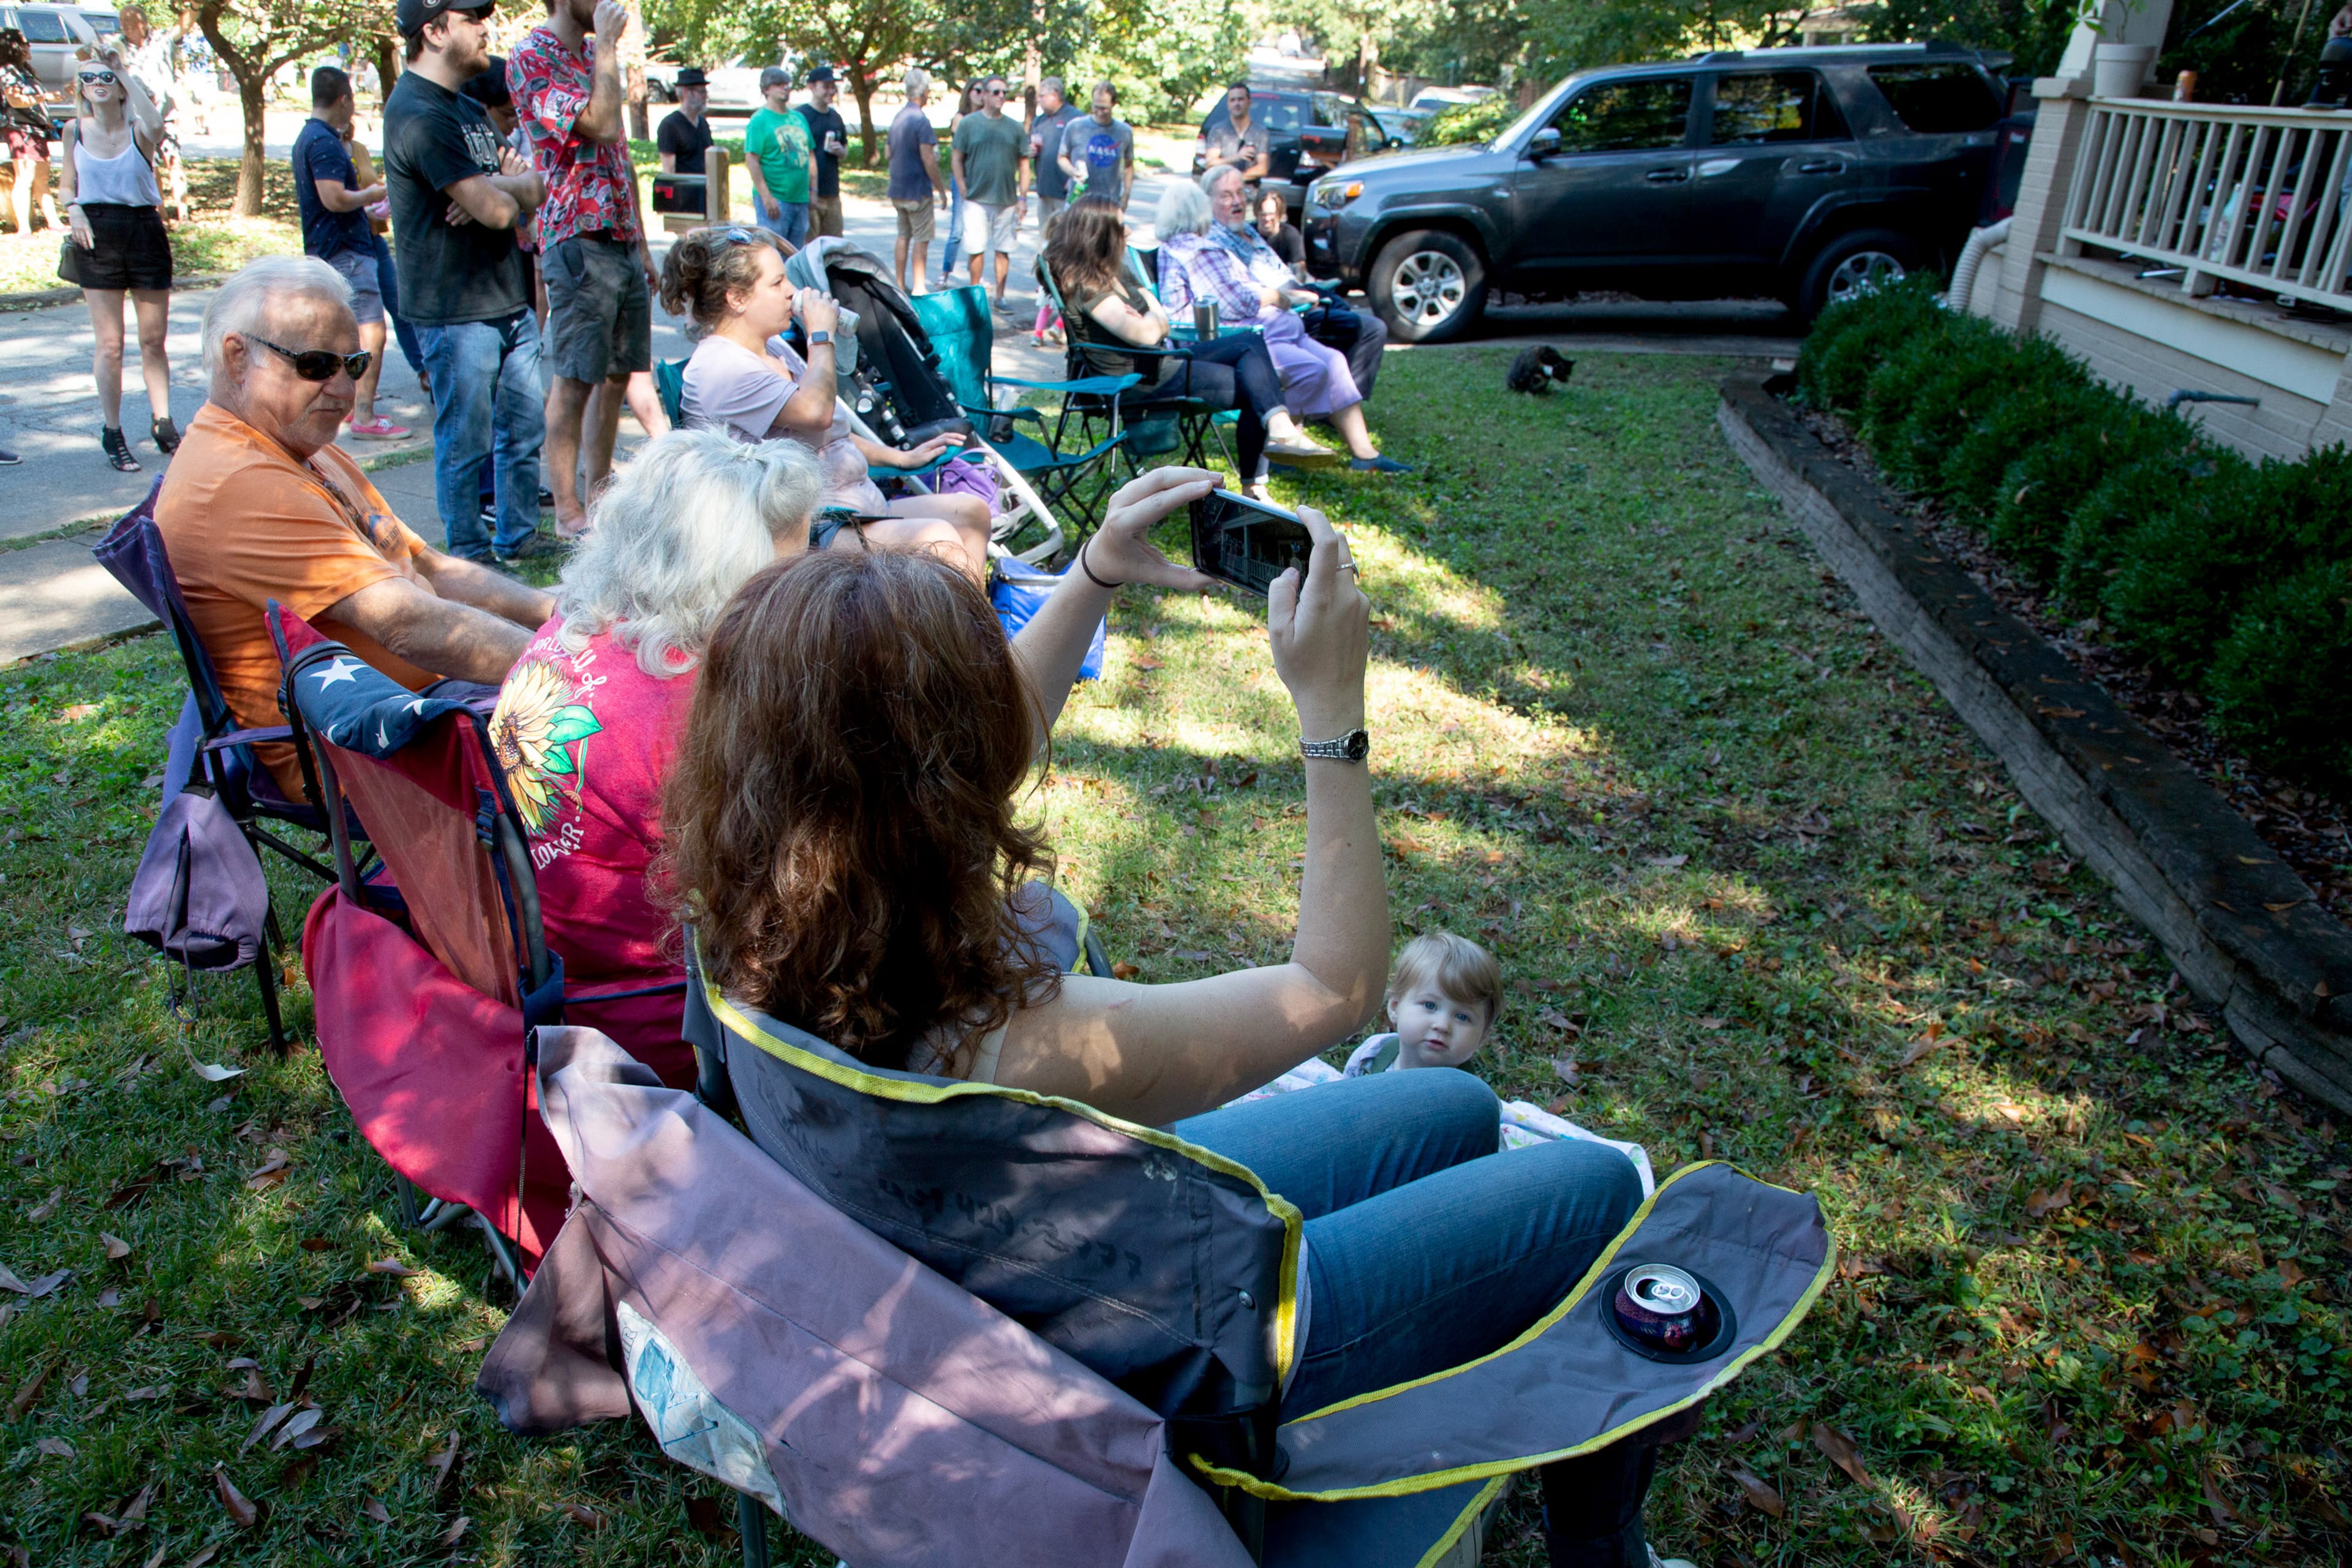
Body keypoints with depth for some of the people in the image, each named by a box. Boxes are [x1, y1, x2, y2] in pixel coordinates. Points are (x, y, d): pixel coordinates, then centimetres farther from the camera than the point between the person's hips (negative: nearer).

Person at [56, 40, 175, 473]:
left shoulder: (138, 130, -1)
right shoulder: (75, 131, 6)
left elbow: (156, 125, -26)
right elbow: (69, 185, 13)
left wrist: (122, 70, -22)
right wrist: (73, 209, -8)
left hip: (145, 230, -1)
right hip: (97, 235, 1)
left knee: (154, 339, 5)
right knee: (109, 343, 1)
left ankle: (162, 422, 18)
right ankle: (112, 433, 9)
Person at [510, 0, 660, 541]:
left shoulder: (593, 61, 20)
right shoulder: (532, 57, -7)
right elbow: (601, 126, -21)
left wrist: (642, 244, 18)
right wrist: (607, 46, -11)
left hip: (621, 242, 8)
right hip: (578, 242, -8)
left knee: (620, 377, 9)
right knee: (573, 382, -5)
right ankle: (568, 511, 0)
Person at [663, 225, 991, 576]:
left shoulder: (775, 348, 18)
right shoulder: (718, 366, -14)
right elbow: (814, 412, -28)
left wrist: (902, 457, 26)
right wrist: (821, 334, -13)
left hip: (861, 507, 11)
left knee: (971, 510, 5)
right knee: (939, 541, -27)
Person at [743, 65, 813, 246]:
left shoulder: (799, 118, 16)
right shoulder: (760, 120, -6)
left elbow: (810, 155, 21)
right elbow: (751, 160, -13)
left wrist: (813, 190, 14)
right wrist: (766, 197, -19)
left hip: (801, 198, 7)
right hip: (775, 200, -7)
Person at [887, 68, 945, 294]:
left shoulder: (898, 118, 11)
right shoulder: (921, 120, -15)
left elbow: (889, 153, 18)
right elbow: (928, 159, -18)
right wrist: (941, 189, -12)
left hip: (897, 189, 8)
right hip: (918, 190, -8)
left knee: (903, 236, 12)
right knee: (921, 239, -4)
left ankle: (900, 286, 13)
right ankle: (918, 288, -4)